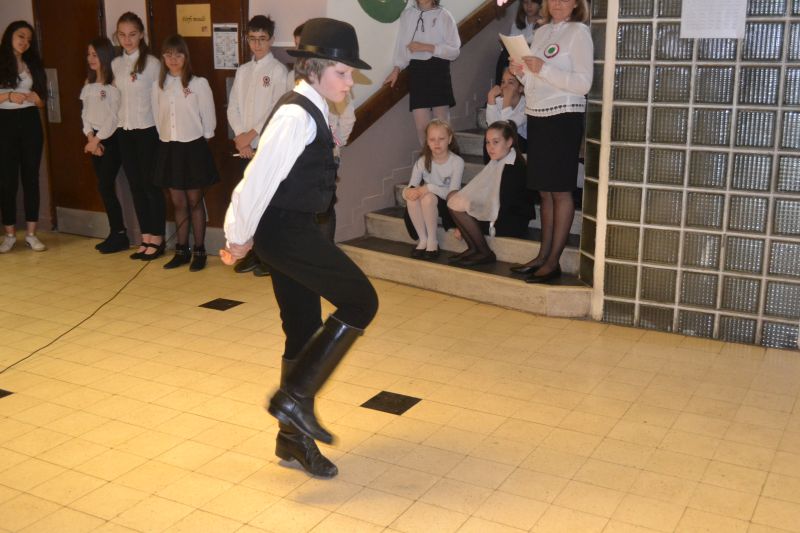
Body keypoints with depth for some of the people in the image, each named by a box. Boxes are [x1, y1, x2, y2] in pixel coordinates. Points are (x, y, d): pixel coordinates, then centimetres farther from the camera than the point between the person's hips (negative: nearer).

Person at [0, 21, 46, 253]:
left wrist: (32, 97, -10)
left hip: (30, 122, 3)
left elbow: (41, 101, 10)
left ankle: (31, 234, 9)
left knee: (31, 177, 3)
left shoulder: (32, 64, 11)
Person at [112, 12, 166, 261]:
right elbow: (118, 97, 14)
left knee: (151, 185, 1)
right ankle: (146, 238, 17)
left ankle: (157, 239, 11)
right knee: (135, 186, 9)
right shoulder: (116, 64, 8)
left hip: (147, 130, -6)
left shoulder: (152, 63, -9)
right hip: (124, 131, 6)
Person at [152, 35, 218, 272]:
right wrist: (166, 138, 7)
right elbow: (158, 118, 11)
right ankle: (181, 250, 21)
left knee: (195, 201, 5)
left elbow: (208, 119, -3)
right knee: (178, 202, 11)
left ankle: (199, 251, 14)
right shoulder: (159, 85, 5)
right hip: (168, 148, 4)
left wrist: (201, 142, 3)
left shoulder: (199, 83, -8)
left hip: (193, 147, -4)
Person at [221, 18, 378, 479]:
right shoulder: (297, 116, -18)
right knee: (360, 301, -8)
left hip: (294, 230, 10)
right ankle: (294, 397, -1)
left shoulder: (311, 113, 14)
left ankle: (294, 437, 26)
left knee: (303, 331, 13)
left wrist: (246, 234, 19)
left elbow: (268, 176, 18)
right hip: (286, 230, -10)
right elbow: (260, 177, -20)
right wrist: (240, 237, -9)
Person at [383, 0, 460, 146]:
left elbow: (454, 50, -7)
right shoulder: (407, 14, 8)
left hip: (438, 71, -3)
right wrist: (396, 69, 0)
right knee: (421, 127, -2)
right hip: (416, 71, 3)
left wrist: (425, 47, -14)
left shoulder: (443, 15, -2)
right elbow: (402, 44, 12)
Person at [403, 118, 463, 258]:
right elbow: (410, 188, -8)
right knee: (411, 198, -29)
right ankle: (422, 239, -12)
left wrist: (428, 188, -33)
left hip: (448, 205, -3)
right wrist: (408, 191, -33)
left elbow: (452, 192, -21)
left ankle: (432, 241, -17)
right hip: (427, 206, 3)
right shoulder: (422, 162, -4)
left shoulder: (457, 162, -14)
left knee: (428, 197, -34)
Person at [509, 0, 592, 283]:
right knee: (544, 191, 10)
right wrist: (522, 72, -2)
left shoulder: (578, 32, -6)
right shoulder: (541, 32, 14)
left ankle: (553, 261, 1)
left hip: (563, 117, -7)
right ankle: (543, 255, 16)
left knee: (560, 191, -3)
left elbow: (583, 83, -15)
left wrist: (543, 69, -21)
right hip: (536, 117, 7)